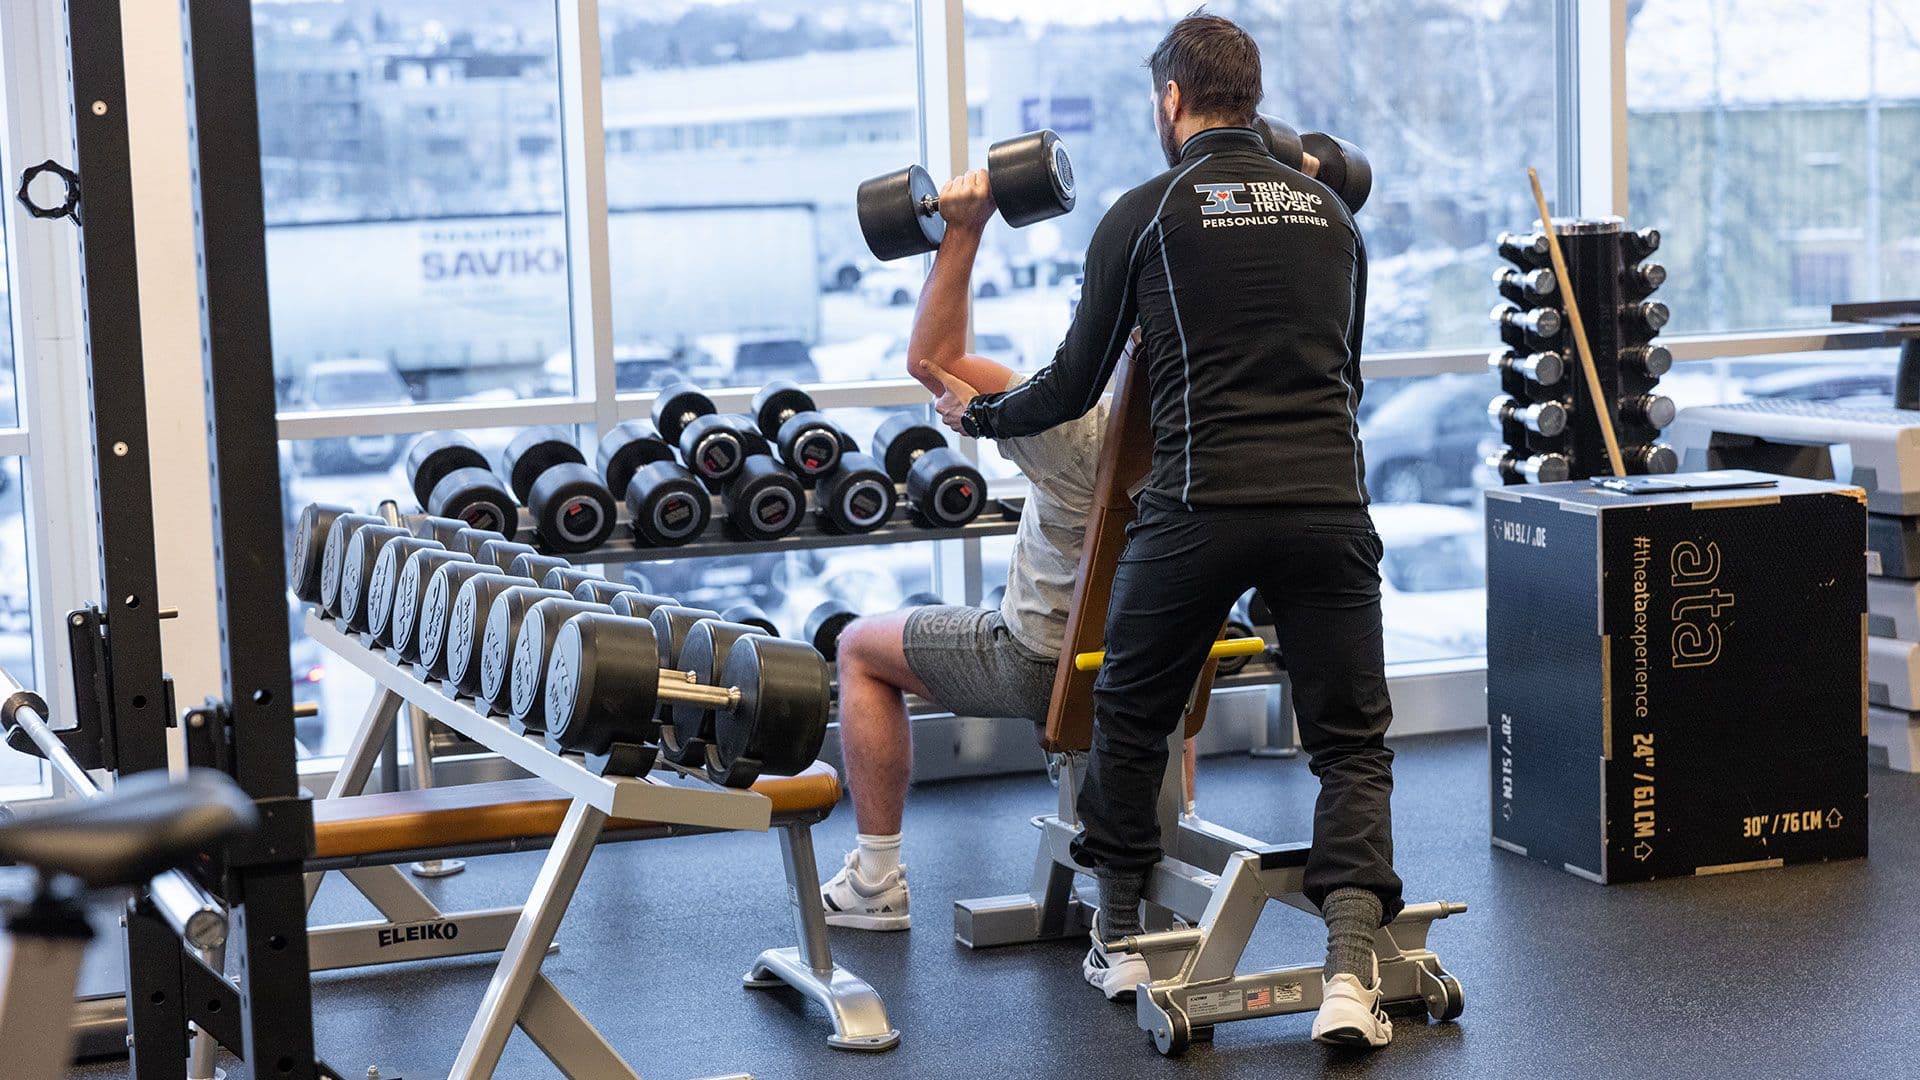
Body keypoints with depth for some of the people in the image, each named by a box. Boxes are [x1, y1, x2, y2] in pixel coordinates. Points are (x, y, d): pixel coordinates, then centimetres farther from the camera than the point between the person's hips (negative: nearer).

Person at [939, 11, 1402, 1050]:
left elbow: (1076, 384, 9)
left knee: (1129, 718, 19)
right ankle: (1350, 972, -9)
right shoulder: (1329, 209, 16)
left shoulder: (1145, 215, 3)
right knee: (1352, 742, 8)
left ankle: (1120, 937, 30)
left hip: (1201, 508, -3)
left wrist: (979, 414, 28)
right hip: (1329, 506, 3)